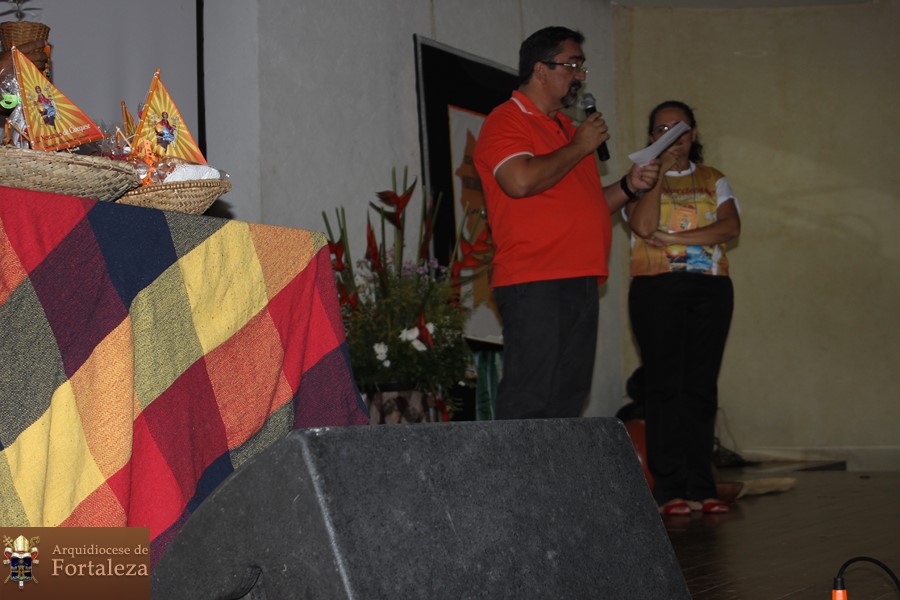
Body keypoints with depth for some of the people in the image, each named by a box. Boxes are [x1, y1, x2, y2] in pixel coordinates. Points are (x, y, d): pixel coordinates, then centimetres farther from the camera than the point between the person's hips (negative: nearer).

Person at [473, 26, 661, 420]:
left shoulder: (567, 128, 23)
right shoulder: (506, 121, -4)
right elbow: (521, 181, -23)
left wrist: (628, 186, 11)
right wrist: (580, 147, -10)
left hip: (581, 282, 9)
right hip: (533, 284, -9)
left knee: (568, 398, 10)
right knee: (528, 402, -11)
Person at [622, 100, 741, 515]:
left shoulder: (713, 180, 17)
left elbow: (731, 227, -2)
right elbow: (643, 224, -9)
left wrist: (673, 238, -11)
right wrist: (660, 171, -7)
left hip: (711, 288, 2)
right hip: (656, 288, -2)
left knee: (702, 386, -1)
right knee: (664, 385, -6)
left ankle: (700, 486, 2)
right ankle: (670, 488, -4)